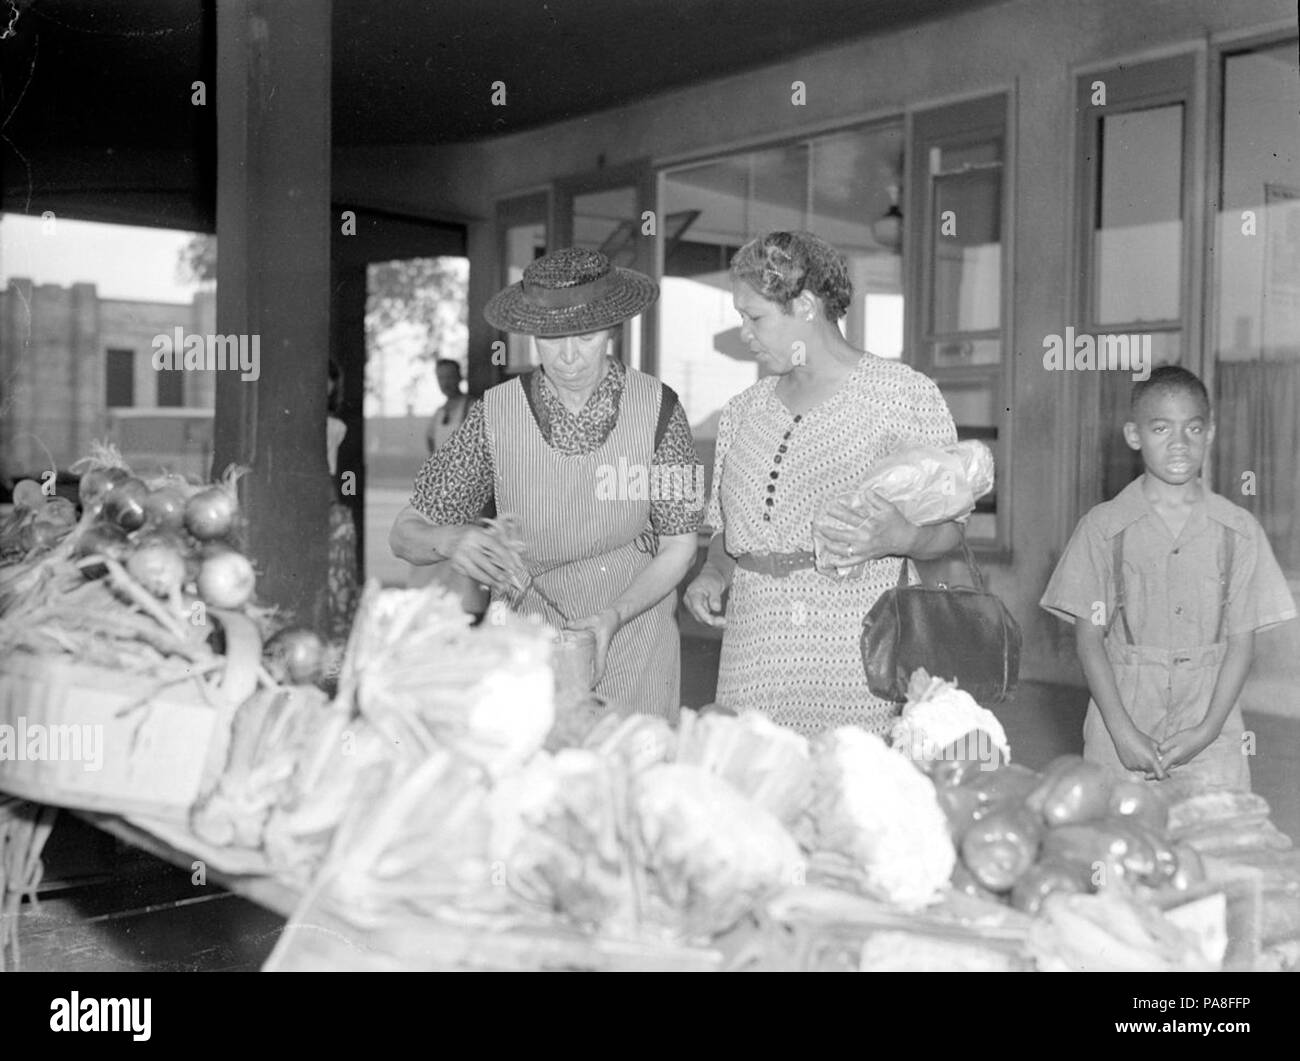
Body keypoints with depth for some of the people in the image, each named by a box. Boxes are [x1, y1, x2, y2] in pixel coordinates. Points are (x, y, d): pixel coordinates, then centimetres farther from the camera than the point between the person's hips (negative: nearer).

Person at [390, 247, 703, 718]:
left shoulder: (656, 408, -11)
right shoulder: (495, 414, -11)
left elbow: (678, 546, -4)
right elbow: (404, 534, -5)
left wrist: (613, 616, -19)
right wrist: (447, 540, -28)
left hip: (632, 629, 0)